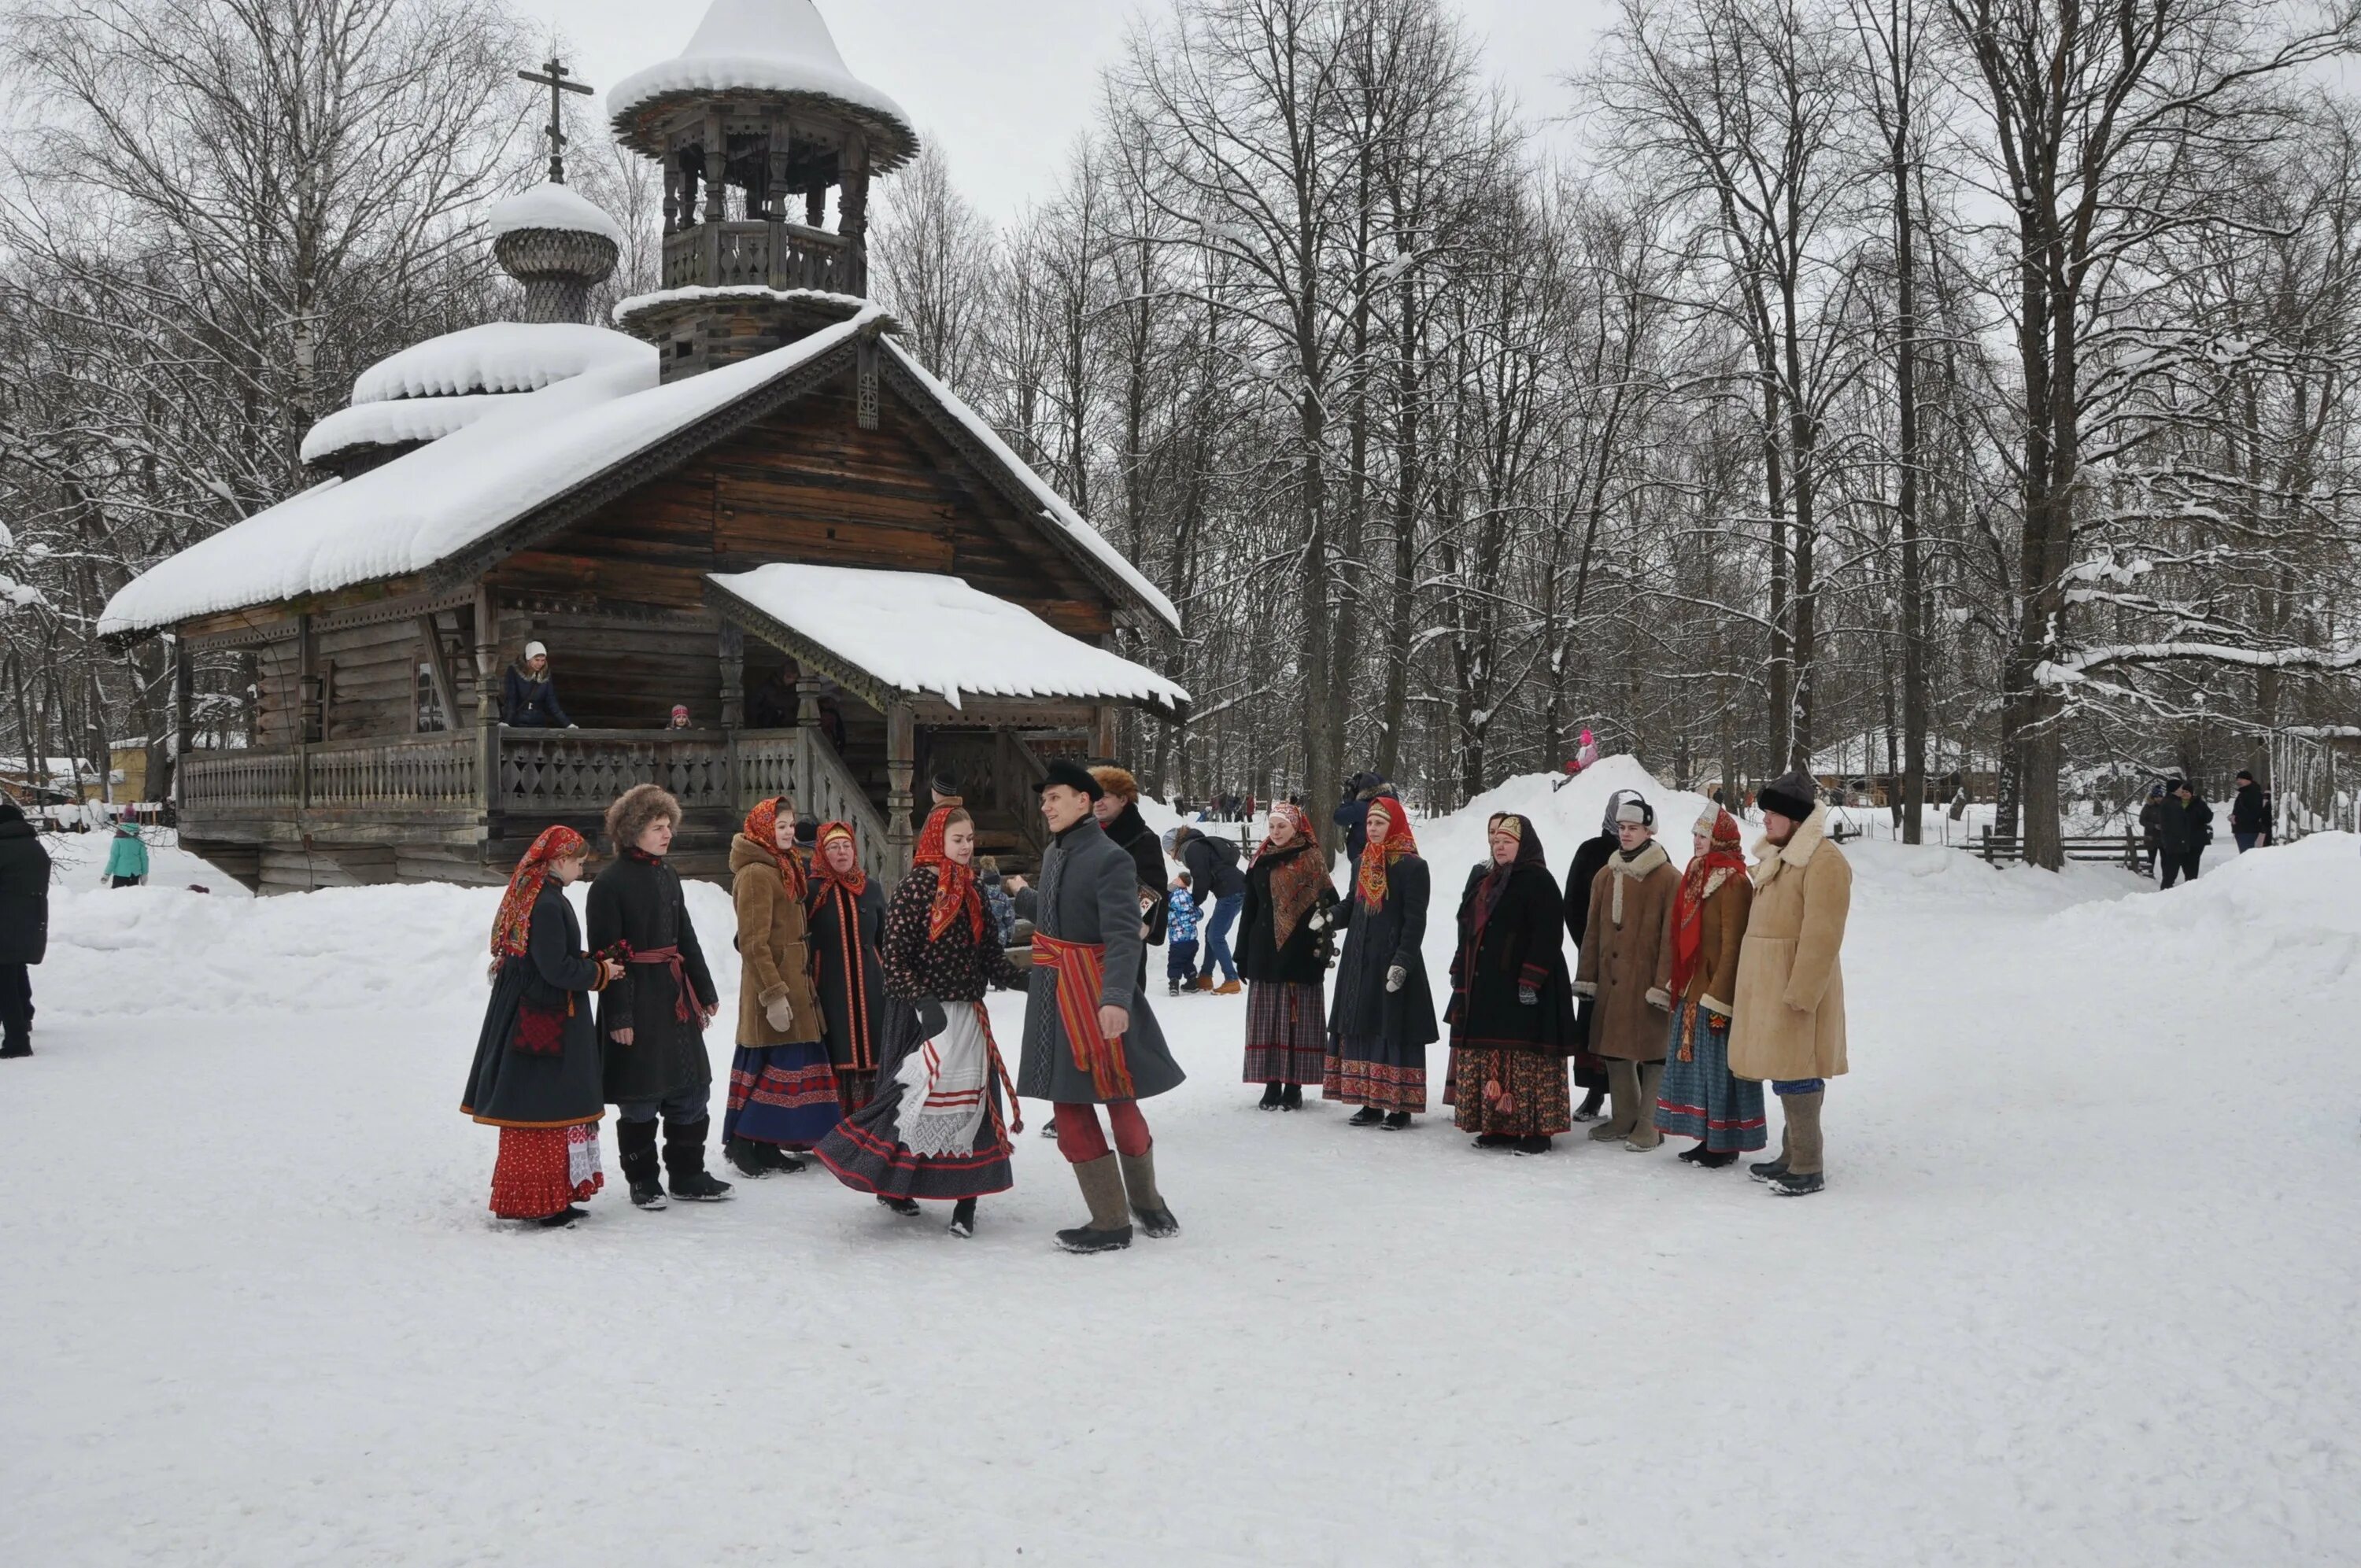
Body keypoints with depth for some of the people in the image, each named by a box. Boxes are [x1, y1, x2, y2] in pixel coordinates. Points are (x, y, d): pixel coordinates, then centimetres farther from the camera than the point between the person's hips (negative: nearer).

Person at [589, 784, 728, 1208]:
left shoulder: (668, 877, 12)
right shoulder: (609, 883, -11)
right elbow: (607, 954, -14)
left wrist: (705, 991, 18)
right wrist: (618, 1014, -17)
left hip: (675, 996, 7)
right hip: (636, 1000, -7)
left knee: (691, 1087, 10)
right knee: (640, 1097, 2)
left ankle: (688, 1176, 21)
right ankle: (643, 1182, 16)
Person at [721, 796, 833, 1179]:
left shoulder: (785, 867, 16)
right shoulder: (756, 873, -14)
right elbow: (754, 943, -19)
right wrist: (773, 994, -22)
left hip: (795, 983, 10)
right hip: (774, 985, -10)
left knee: (790, 1063, 10)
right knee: (771, 1063, -6)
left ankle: (768, 1145, 17)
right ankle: (740, 1143, 3)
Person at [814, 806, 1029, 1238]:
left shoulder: (970, 891, 13)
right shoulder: (915, 887, -8)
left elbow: (990, 954, 13)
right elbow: (895, 957, -13)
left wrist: (1025, 980, -1)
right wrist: (922, 1000, -24)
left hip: (969, 1013, 7)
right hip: (927, 1014, -7)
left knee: (972, 1104, 5)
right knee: (914, 1097, -6)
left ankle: (966, 1201, 10)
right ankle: (890, 1183, 15)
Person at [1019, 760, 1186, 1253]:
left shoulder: (1110, 859, -13)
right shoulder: (1053, 855, 10)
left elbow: (1123, 936, -23)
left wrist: (1116, 997, -35)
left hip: (1097, 995, -7)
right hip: (1052, 994, 7)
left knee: (1120, 1102, 3)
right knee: (1071, 1108, 8)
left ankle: (1145, 1199, 22)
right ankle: (1110, 1223, 18)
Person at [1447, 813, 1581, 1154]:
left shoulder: (1538, 881, -8)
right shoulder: (1484, 880, 18)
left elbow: (1547, 935, -16)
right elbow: (1468, 931, 24)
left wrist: (1530, 981, -22)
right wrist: (1461, 976, 19)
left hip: (1521, 989, -8)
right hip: (1484, 989, 9)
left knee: (1525, 1058, -9)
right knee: (1489, 1058, 8)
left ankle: (1536, 1129, -4)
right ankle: (1499, 1126, 16)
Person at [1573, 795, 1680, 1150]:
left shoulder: (1668, 879, -6)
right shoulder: (1606, 877, 12)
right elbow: (1593, 931, 13)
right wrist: (1587, 976, 9)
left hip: (1647, 982, -6)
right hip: (1611, 980, 6)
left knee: (1652, 1052, 1)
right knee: (1615, 1049, 12)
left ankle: (1649, 1124, 10)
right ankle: (1624, 1117, 25)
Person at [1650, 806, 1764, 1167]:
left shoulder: (1734, 882, -15)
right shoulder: (1698, 876, 12)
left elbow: (1732, 946, -18)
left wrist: (1718, 999, -19)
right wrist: (1676, 986, 16)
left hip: (1716, 994, -9)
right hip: (1691, 992, 9)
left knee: (1719, 1067, -2)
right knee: (1698, 1065, 13)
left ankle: (1725, 1145, 7)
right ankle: (1710, 1138, 21)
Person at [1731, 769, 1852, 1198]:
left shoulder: (1824, 861, -15)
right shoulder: (1778, 857, 16)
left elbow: (1822, 936, -19)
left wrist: (1800, 993, -21)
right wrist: (1753, 988, 19)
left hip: (1794, 988, -9)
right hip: (1767, 985, 9)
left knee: (1795, 1075, -5)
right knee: (1784, 1073, 15)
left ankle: (1807, 1169, 2)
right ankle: (1791, 1156, 24)